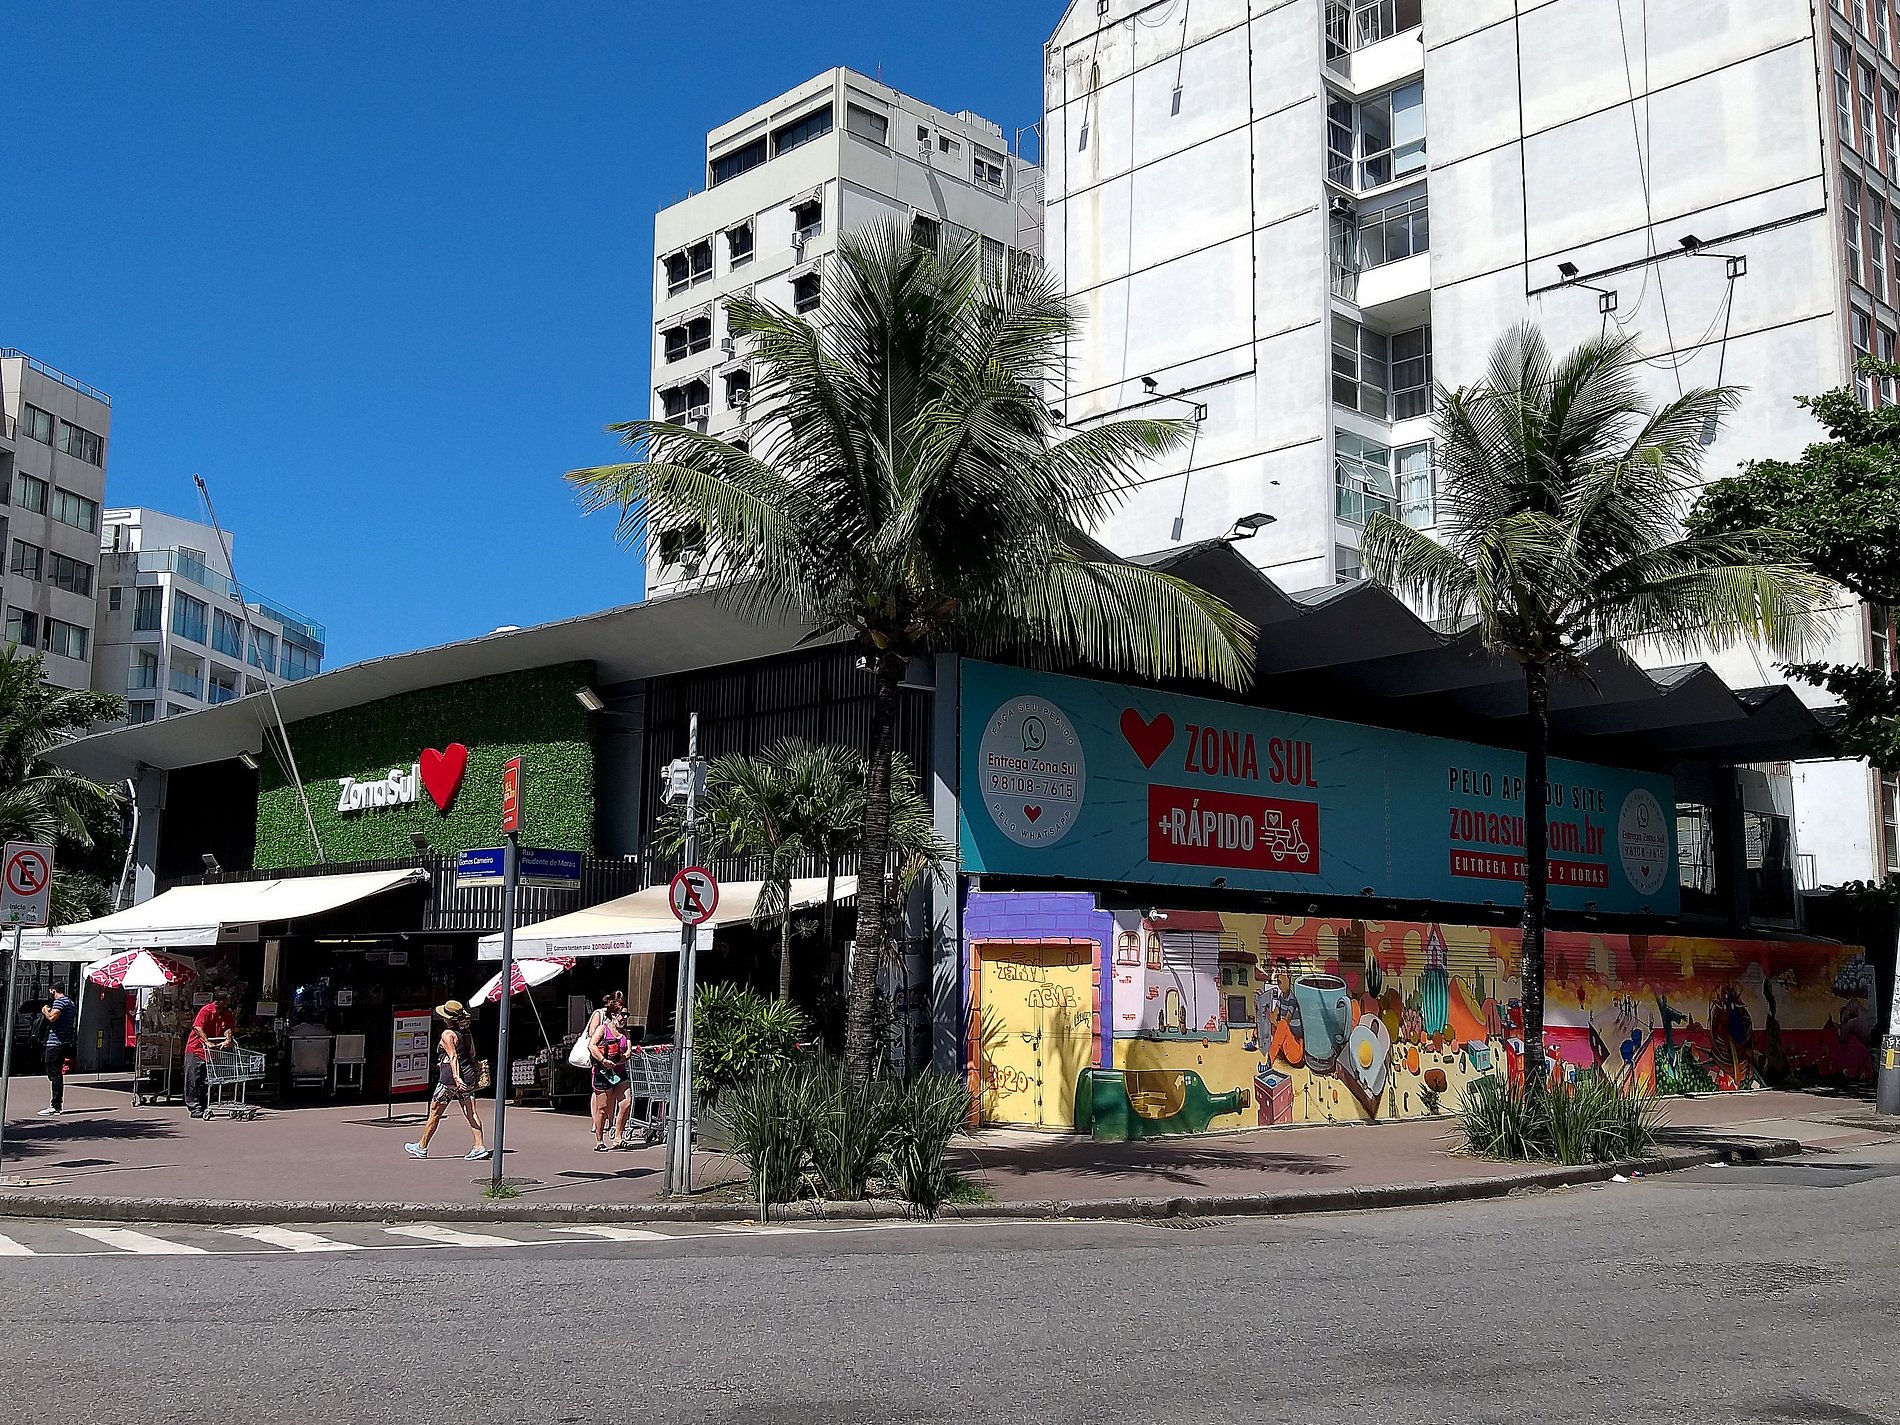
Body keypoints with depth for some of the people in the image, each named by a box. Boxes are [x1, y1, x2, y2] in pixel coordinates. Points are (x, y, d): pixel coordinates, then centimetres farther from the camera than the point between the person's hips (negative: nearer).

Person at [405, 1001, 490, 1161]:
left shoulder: (448, 1034, -11)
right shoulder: (467, 1031, 9)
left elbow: (453, 1057, -21)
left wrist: (456, 1077, -29)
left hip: (450, 1078, -6)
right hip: (468, 1075, 6)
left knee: (434, 1113, 8)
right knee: (471, 1112, 2)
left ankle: (421, 1147, 20)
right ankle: (480, 1146, -8)